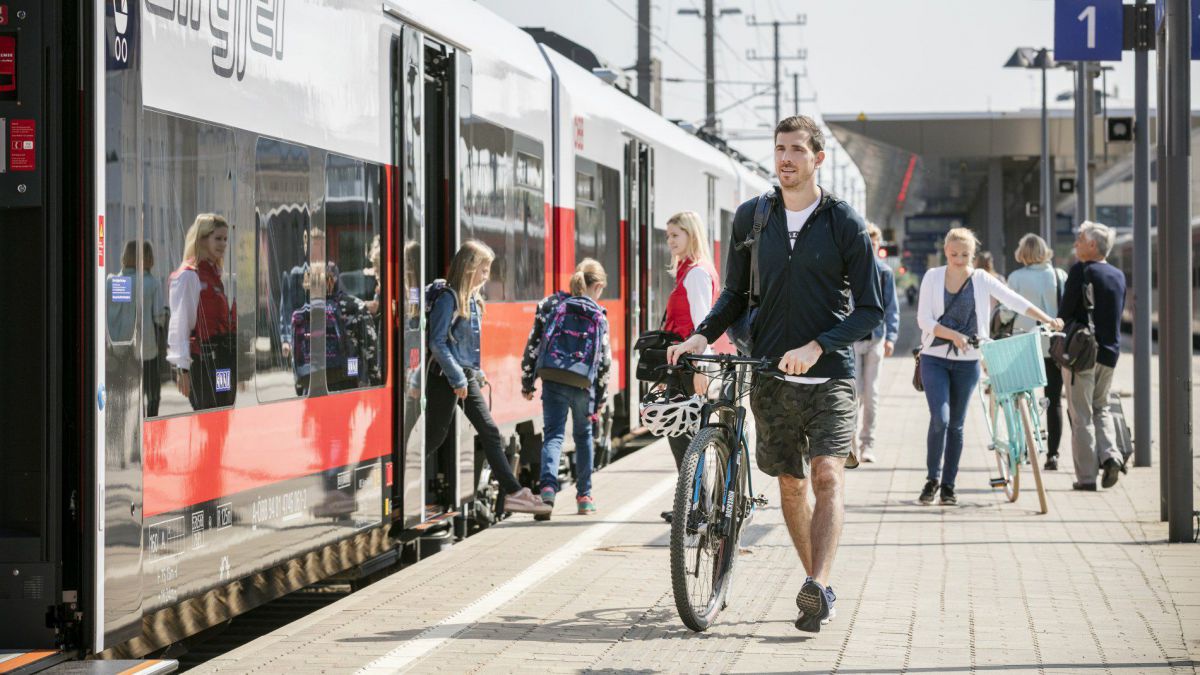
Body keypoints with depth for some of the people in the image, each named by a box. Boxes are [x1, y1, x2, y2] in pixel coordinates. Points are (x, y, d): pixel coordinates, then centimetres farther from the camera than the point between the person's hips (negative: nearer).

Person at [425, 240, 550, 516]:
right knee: (435, 435, -1)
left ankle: (514, 493, -1)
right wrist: (457, 379, -18)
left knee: (490, 432, 2)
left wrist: (477, 374, 15)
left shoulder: (473, 301, 12)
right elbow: (437, 343, -19)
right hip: (446, 378, -8)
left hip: (467, 377, 8)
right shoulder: (448, 299, -14)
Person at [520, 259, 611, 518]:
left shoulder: (550, 305, 5)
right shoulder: (598, 317, 3)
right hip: (583, 385, 0)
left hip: (553, 382, 0)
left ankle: (548, 487, -25)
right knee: (583, 435, 18)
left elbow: (533, 345, 4)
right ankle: (584, 496, 24)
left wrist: (527, 382, 11)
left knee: (553, 434, -1)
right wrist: (600, 399, 11)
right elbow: (604, 361, 4)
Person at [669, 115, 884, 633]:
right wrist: (702, 335, -5)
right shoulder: (751, 217, 6)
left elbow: (870, 309, -5)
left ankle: (818, 588, -28)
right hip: (770, 374, 4)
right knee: (791, 483, 9)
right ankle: (818, 584, 22)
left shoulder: (845, 224, -4)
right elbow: (736, 294, 14)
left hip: (829, 374, -4)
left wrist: (817, 346, -19)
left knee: (827, 474, -18)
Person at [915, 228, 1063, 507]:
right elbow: (924, 319, -6)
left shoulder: (981, 280, 1)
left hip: (967, 361, 1)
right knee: (939, 418, -15)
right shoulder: (933, 277, -1)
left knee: (956, 424, 6)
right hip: (935, 359, -1)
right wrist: (953, 334, -19)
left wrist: (1047, 319, -15)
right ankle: (932, 478, 2)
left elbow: (1015, 301, -5)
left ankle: (948, 485, 14)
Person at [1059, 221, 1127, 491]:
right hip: (1110, 350, 6)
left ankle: (1086, 476, -1)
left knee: (1081, 414, 0)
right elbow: (1118, 315, 14)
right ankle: (1110, 455, -1)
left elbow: (1065, 311, -12)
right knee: (1101, 407, 21)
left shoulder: (1081, 271, -12)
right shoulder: (1119, 275, 9)